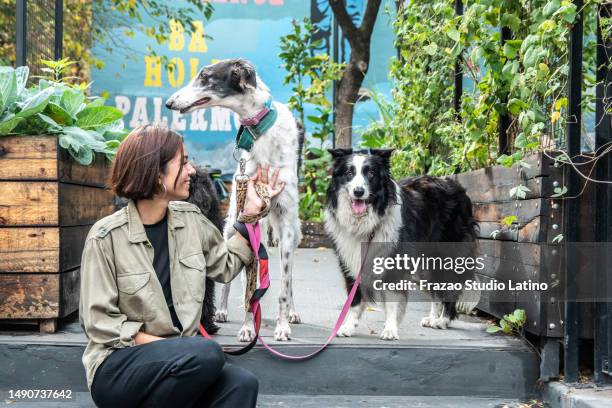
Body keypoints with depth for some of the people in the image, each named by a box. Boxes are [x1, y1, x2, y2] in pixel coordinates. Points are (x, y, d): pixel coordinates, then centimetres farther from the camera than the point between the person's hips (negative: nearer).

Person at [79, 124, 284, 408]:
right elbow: (100, 323, -11)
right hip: (118, 367, -5)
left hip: (178, 360, 5)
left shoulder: (190, 219, 7)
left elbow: (226, 266, 21)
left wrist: (252, 211, 14)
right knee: (207, 353, -32)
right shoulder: (106, 236, -11)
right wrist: (168, 346, -17)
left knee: (241, 384, -25)